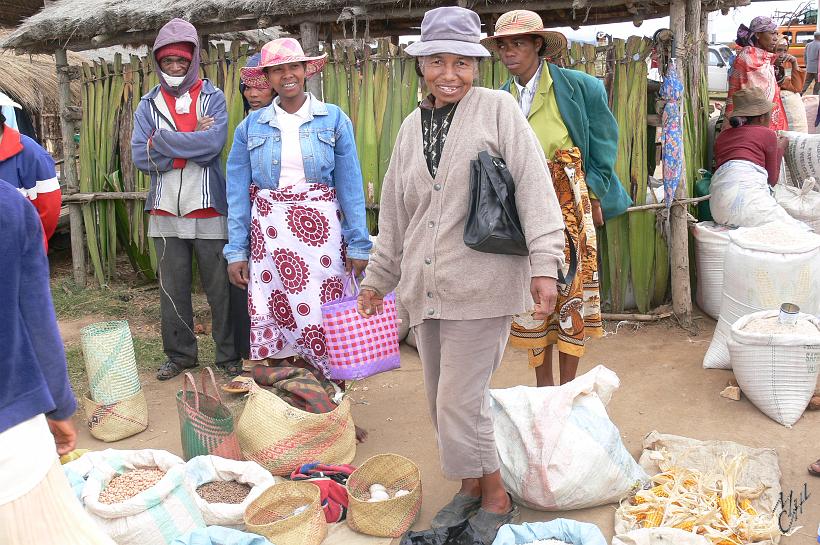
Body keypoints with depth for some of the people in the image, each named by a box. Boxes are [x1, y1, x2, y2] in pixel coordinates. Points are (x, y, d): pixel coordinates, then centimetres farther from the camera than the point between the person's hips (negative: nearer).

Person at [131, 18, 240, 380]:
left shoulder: (212, 98, 2)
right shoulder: (148, 105, 9)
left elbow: (212, 144, -17)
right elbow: (141, 156, -5)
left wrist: (161, 140, -10)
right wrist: (191, 142, -11)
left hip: (209, 210, -3)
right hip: (166, 211, 3)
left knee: (220, 289, 3)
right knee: (172, 289, 9)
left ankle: (229, 356, 16)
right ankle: (180, 354, 24)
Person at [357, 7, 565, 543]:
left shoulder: (498, 108, -2)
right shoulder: (412, 127, 15)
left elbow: (534, 186, -10)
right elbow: (395, 211, 21)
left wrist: (543, 263, -19)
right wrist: (378, 277, 24)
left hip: (481, 283, -6)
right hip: (426, 286, 6)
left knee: (460, 399, -7)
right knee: (442, 399, 12)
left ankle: (496, 498, 16)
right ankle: (471, 485, 32)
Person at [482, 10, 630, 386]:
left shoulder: (580, 87, -4)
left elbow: (604, 146, 1)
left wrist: (593, 196, -5)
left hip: (570, 205, -3)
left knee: (572, 290, 2)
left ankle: (568, 387, 15)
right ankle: (543, 385, 21)